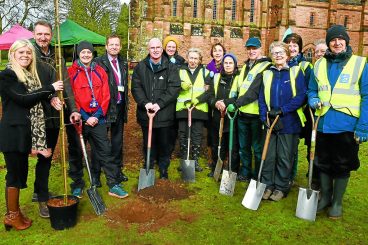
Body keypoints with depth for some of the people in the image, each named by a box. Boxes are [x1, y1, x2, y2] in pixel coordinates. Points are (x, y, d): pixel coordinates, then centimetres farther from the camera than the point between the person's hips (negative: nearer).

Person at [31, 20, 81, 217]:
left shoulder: (56, 56, 8)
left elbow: (66, 84, 2)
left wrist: (73, 109, -6)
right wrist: (49, 98, -23)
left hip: (57, 113, 4)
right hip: (41, 114, -4)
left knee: (47, 155, 15)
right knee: (44, 157, 3)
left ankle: (39, 191, 34)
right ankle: (42, 199, 18)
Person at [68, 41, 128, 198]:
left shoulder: (100, 72, 8)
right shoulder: (71, 72, -1)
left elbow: (106, 96, 3)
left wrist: (97, 115, -8)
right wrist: (85, 117, -12)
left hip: (98, 119, 2)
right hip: (80, 120, -2)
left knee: (105, 152, 4)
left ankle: (114, 185, 11)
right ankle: (77, 184, 25)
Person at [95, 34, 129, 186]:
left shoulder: (124, 63, 12)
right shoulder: (98, 62, -8)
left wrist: (126, 102, 12)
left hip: (120, 106, 6)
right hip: (104, 106, -6)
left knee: (117, 140, 15)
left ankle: (117, 169, 29)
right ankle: (96, 173, 15)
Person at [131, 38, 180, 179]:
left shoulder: (171, 67, 2)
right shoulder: (140, 67, 7)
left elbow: (174, 88, -8)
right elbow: (136, 87, -1)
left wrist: (159, 103, -18)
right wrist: (145, 103, -17)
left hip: (165, 114, -1)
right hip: (146, 113, 1)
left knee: (165, 145, 9)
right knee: (148, 144, 13)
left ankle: (164, 171, 25)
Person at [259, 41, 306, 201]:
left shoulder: (296, 72, 0)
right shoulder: (267, 74, 10)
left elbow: (301, 96, -9)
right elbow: (262, 98, 6)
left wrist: (282, 110, -17)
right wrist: (265, 117, -7)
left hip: (289, 122, -2)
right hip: (270, 122, 3)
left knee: (285, 157, 6)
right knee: (268, 155, 6)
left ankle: (281, 187, 20)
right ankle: (267, 185, 20)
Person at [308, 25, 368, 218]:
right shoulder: (319, 65, 8)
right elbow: (312, 91, 15)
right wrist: (313, 101, -8)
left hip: (347, 126, -3)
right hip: (323, 124, 3)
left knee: (342, 166, 9)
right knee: (324, 164, 15)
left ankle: (337, 202, 26)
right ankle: (325, 197, 33)